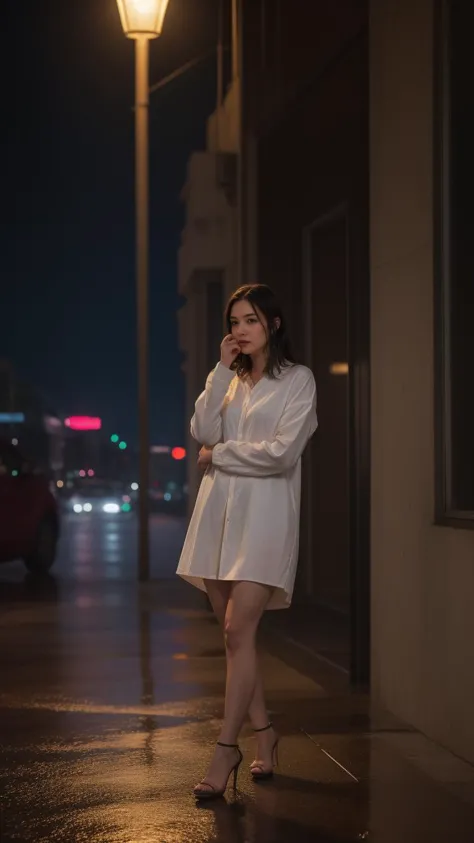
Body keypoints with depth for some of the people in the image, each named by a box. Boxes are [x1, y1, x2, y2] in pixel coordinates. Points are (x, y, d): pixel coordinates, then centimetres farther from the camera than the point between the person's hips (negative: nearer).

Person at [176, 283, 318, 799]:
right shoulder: (230, 381, 18)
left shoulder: (298, 380, 1)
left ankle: (225, 750, -11)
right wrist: (223, 372, -1)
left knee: (238, 631, -14)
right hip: (220, 510, 6)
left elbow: (281, 452, -11)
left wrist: (218, 455, -2)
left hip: (264, 514, -6)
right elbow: (203, 433, 2)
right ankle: (263, 734, 17)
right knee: (235, 634, 5)